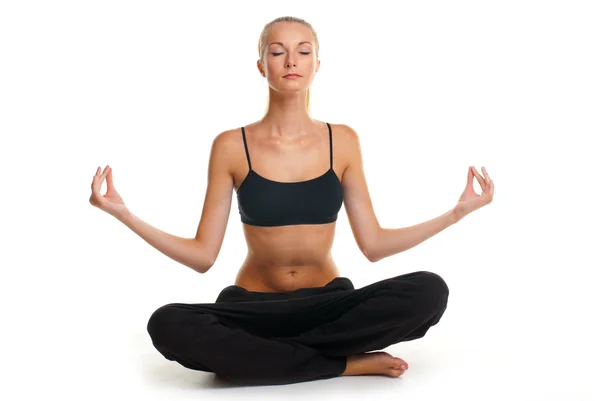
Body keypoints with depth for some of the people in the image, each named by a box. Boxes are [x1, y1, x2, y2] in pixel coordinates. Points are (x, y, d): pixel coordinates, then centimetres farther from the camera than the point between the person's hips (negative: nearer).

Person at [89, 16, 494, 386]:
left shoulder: (342, 141, 1)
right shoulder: (231, 145, -3)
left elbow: (374, 244, 1)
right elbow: (203, 255, -4)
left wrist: (457, 212, -3)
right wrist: (124, 214, -14)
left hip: (329, 303, 1)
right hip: (253, 307, -1)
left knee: (428, 290, -28)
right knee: (168, 325, -34)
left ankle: (254, 356, -20)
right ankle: (347, 364, -21)